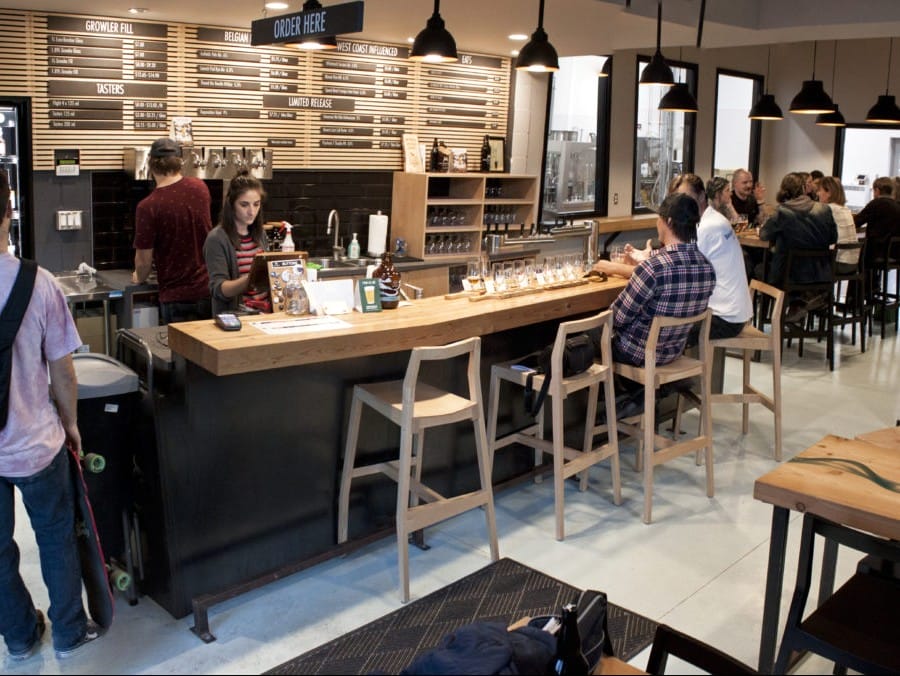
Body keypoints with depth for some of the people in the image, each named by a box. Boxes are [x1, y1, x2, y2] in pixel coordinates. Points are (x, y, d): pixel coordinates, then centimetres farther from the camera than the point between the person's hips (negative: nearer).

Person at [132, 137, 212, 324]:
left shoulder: (148, 207, -16)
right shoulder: (200, 188, -2)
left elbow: (144, 261, -10)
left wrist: (139, 278, 13)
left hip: (176, 296, -4)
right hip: (208, 289, 4)